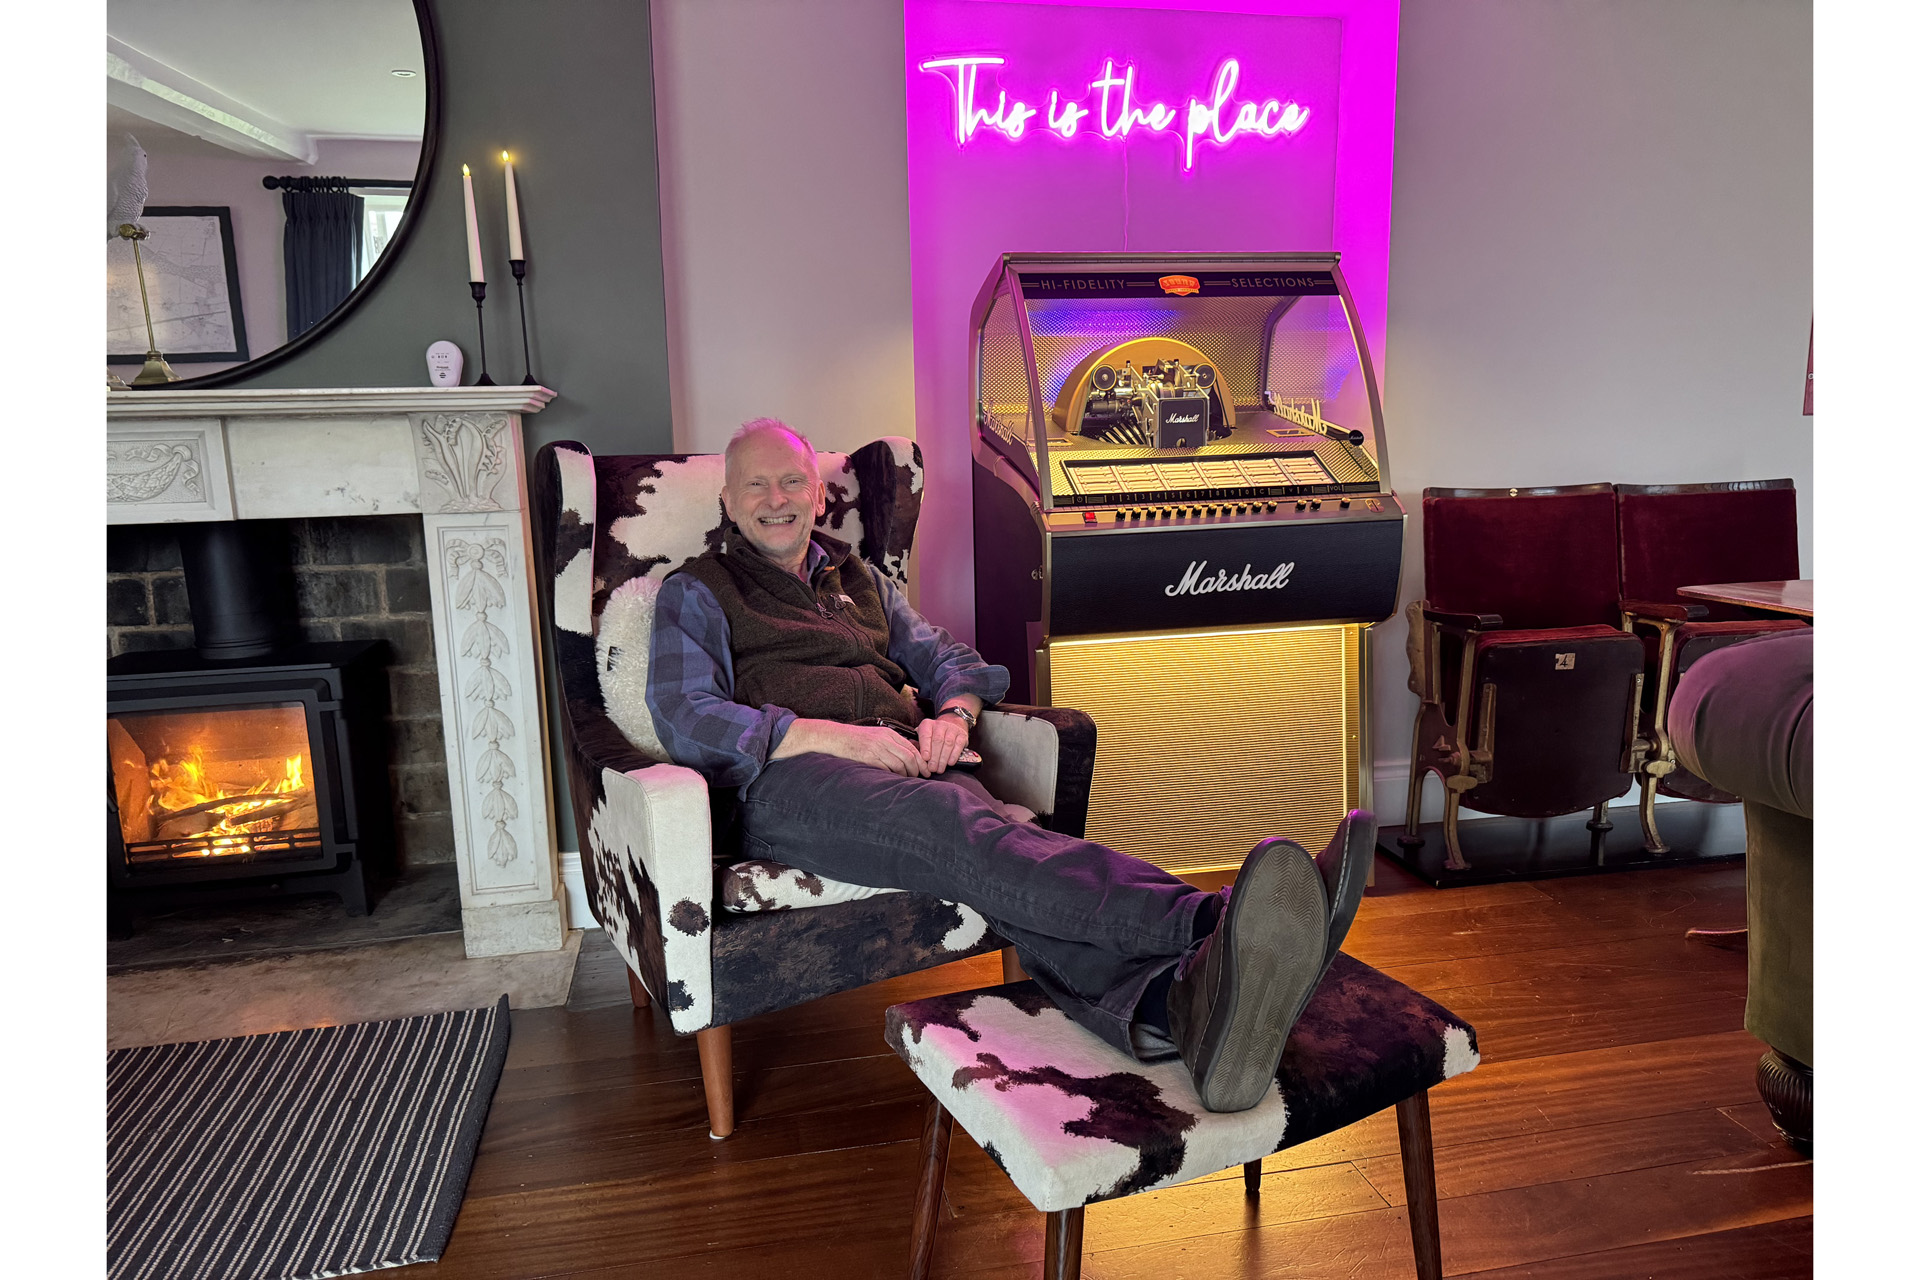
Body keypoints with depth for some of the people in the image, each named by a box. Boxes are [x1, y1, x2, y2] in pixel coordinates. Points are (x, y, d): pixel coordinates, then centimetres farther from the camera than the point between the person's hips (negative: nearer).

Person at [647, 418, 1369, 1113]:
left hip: (904, 762, 4)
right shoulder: (695, 594, 18)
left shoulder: (857, 579, 33)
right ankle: (1210, 922, -60)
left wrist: (952, 713, 1)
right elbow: (686, 721, 1)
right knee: (953, 825, -37)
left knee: (984, 852, -33)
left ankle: (1176, 1002, -62)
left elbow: (948, 656, 28)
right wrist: (837, 736, -12)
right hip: (786, 779, -4)